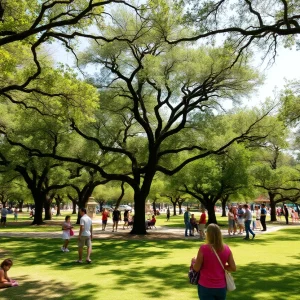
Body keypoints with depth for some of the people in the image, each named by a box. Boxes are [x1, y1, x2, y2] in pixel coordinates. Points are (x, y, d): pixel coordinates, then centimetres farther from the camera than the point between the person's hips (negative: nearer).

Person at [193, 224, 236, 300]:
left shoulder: (203, 248, -17)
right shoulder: (226, 249, -6)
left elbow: (196, 268, -11)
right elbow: (233, 268, -2)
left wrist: (193, 261, 9)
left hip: (206, 287, -3)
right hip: (221, 287, 4)